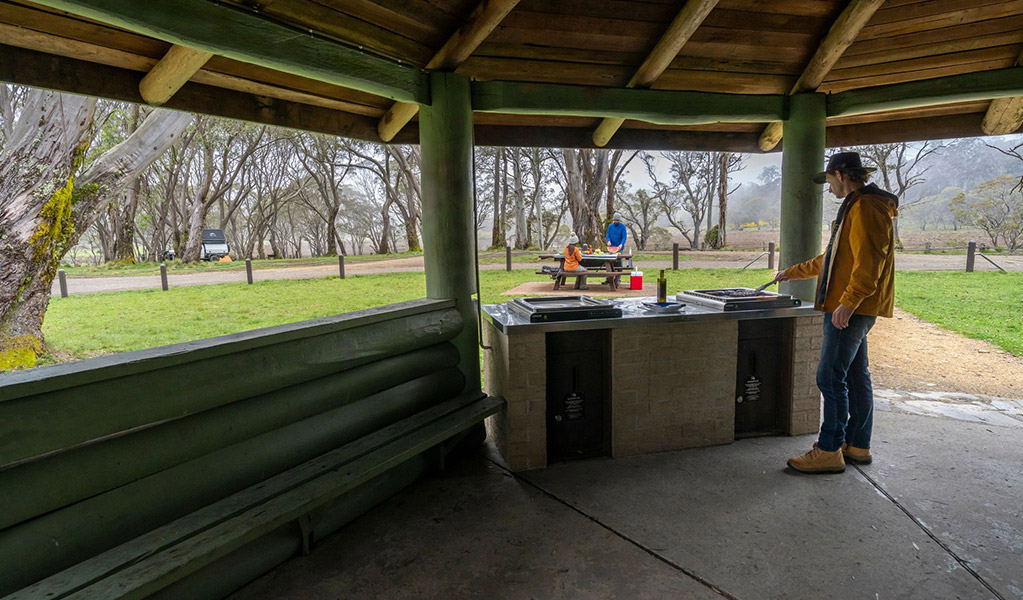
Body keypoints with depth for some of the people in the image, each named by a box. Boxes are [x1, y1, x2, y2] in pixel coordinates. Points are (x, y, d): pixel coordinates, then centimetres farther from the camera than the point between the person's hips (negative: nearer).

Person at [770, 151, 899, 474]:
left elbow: (868, 263, -23)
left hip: (852, 308, -11)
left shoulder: (866, 207, -12)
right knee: (855, 376, 14)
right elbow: (831, 260, 29)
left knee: (831, 377, -8)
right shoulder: (856, 207, 21)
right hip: (853, 309, 11)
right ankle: (858, 446, 23)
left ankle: (829, 450, -1)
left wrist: (847, 302, -26)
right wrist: (791, 273, 33)